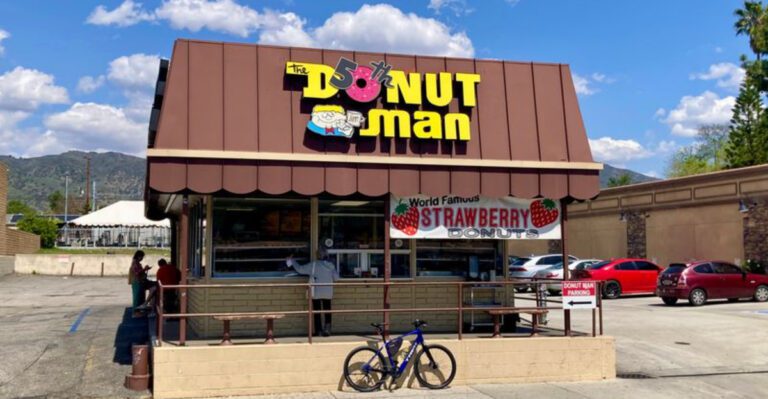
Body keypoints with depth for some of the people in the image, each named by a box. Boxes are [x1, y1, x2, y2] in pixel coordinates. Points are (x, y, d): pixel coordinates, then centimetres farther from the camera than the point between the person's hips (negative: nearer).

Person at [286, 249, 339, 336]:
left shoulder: (313, 265, -9)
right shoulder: (331, 265, -1)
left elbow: (300, 269, -6)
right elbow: (336, 277, 3)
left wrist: (292, 261, 6)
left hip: (316, 293, -2)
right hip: (328, 293, 2)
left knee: (317, 312, 7)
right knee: (327, 311, 8)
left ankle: (318, 331, 7)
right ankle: (327, 329, 1)